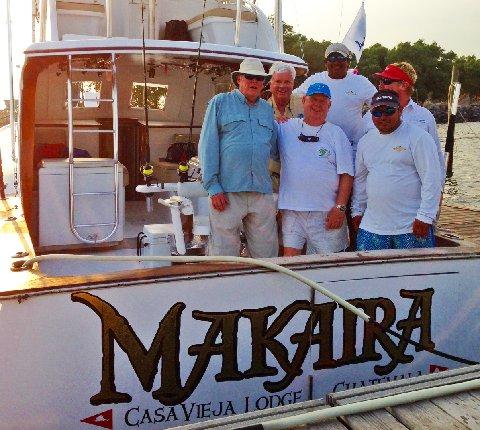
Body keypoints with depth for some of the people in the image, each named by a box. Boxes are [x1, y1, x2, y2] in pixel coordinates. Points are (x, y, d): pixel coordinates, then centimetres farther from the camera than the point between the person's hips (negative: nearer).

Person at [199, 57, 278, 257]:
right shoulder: (220, 102, 6)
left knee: (266, 254, 8)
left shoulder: (267, 109, 19)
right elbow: (207, 146, -1)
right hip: (227, 191, -4)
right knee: (224, 253, -1)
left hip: (262, 193, 4)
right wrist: (213, 187, -9)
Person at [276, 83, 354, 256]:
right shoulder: (286, 128, 10)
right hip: (291, 209, 1)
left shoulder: (336, 133, 6)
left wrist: (340, 207, -8)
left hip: (327, 212, -1)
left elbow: (346, 174, 0)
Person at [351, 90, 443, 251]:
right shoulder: (365, 141, 12)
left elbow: (432, 179, -11)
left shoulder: (418, 137, -6)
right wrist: (357, 211, 16)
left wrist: (425, 217, -15)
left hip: (411, 226, -5)